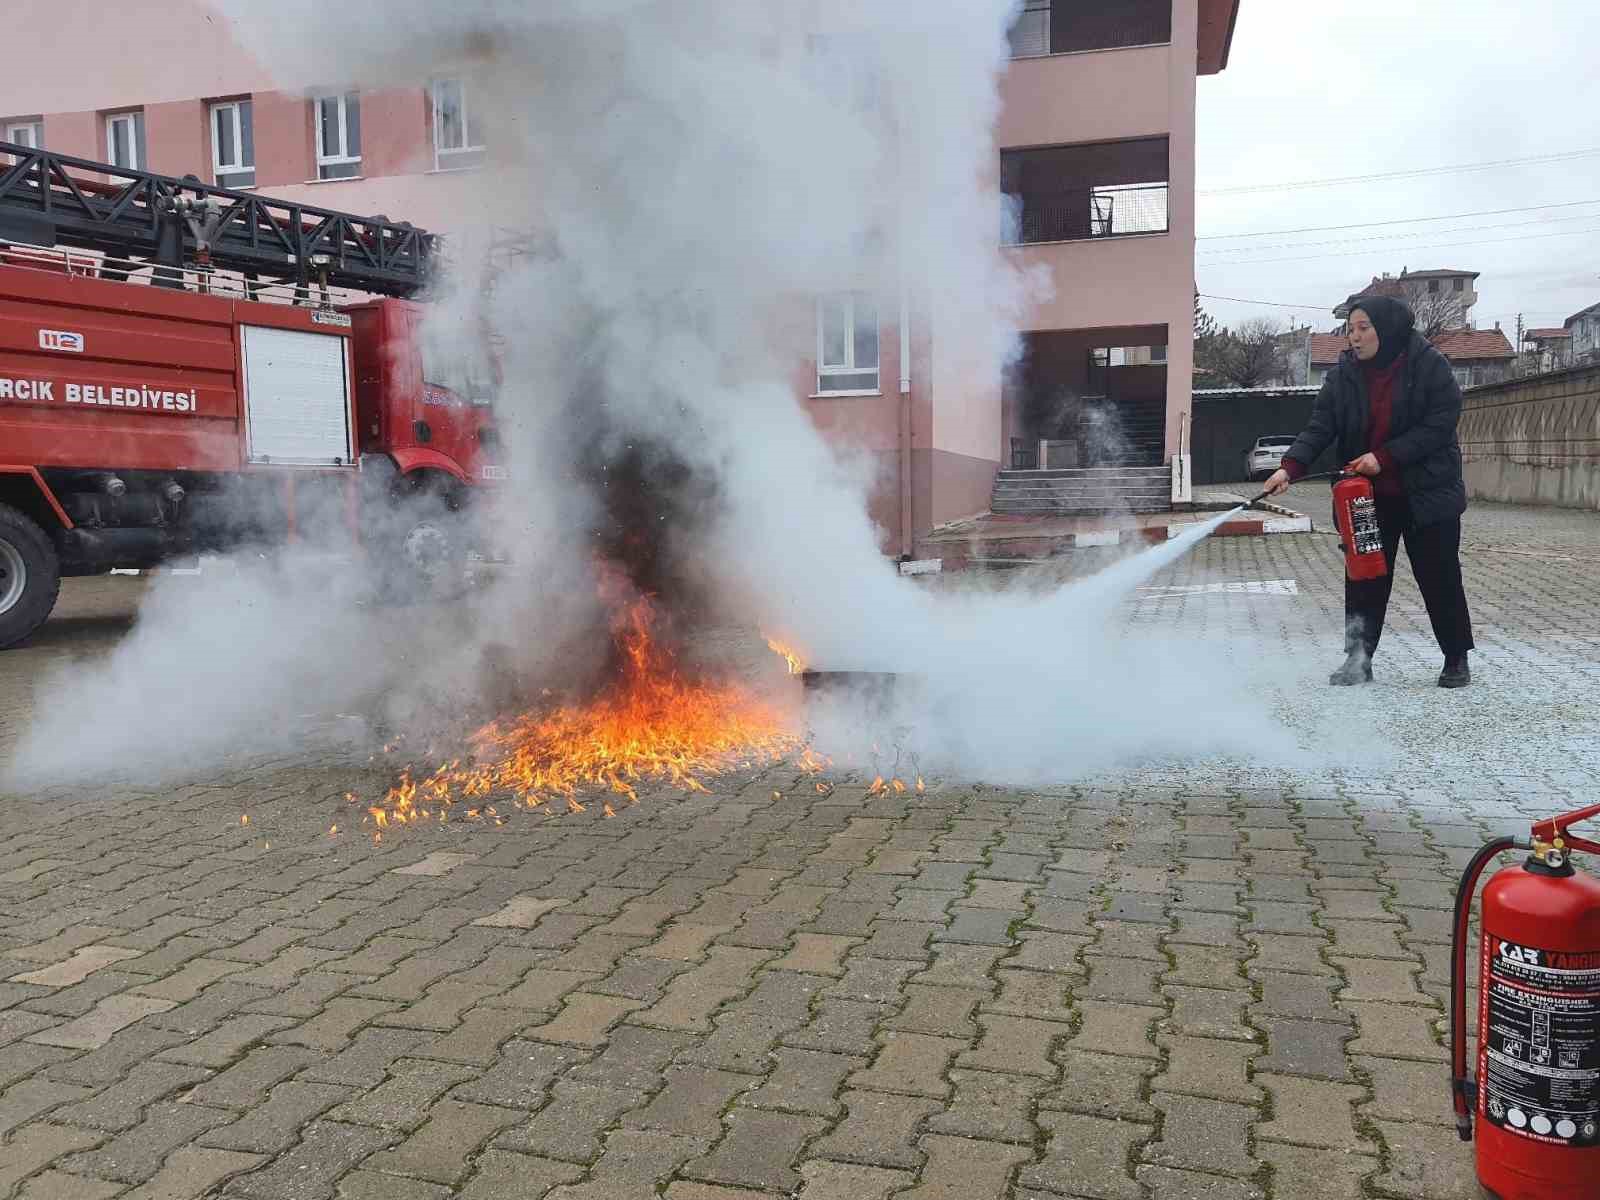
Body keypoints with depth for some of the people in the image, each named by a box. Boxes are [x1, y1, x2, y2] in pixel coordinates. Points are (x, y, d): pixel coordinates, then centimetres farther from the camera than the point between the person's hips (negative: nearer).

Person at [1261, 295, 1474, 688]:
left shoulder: (1429, 365, -10)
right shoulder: (1344, 375, -1)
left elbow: (1440, 424, -15)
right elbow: (1320, 428, -8)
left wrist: (1385, 456, -22)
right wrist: (1290, 467, -25)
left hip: (1426, 493, -3)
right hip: (1368, 497, 3)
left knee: (1440, 578, 6)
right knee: (1363, 580, 5)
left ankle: (1457, 659, 21)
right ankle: (1358, 660, 16)